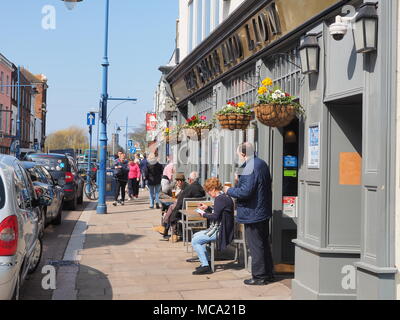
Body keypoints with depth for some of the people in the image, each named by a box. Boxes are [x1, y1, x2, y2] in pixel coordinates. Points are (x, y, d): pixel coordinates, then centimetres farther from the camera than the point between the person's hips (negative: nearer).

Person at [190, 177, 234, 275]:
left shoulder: (220, 198, -19)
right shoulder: (225, 197, 13)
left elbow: (215, 216, -24)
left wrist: (204, 214, -9)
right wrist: (207, 208, 16)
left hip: (220, 232, -11)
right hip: (222, 229, 11)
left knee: (195, 241, -12)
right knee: (196, 236, 20)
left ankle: (205, 266, -11)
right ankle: (206, 262, 18)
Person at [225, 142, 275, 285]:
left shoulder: (249, 168, -22)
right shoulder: (262, 164, 10)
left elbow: (245, 192, -27)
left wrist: (229, 191, -10)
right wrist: (238, 183, 19)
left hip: (253, 213, -10)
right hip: (264, 212, 10)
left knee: (256, 246, 0)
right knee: (264, 244, 18)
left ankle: (259, 276, 7)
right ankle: (268, 273, 27)